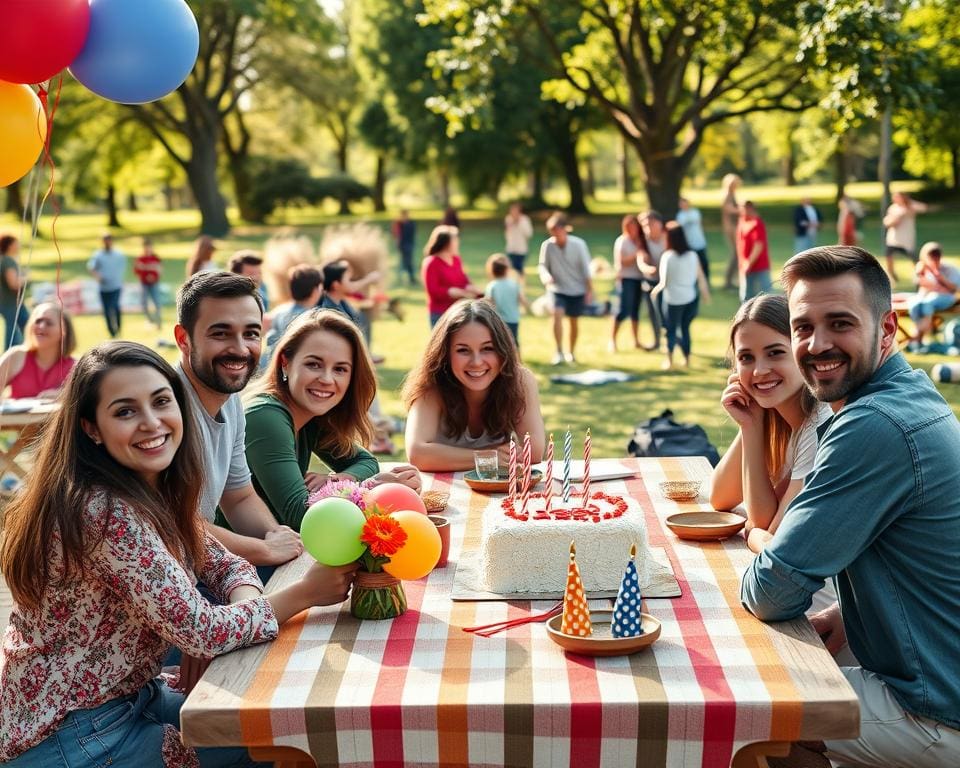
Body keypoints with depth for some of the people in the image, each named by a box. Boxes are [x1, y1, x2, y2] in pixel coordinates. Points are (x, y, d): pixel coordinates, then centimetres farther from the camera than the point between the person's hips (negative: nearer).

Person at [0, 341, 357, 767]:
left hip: (130, 696, 8)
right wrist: (305, 592, -17)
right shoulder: (105, 512, -27)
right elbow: (198, 629, -26)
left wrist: (243, 605, -13)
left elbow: (224, 565, 9)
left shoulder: (156, 492, 0)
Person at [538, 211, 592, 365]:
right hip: (557, 289, 0)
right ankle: (559, 352, -18)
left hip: (576, 290, 0)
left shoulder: (578, 244, -14)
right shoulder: (547, 245, -12)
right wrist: (546, 276, -26)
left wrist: (589, 290, -4)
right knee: (557, 314, -23)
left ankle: (571, 352, 30)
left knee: (574, 322, 10)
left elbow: (585, 268, -7)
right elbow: (543, 265, -4)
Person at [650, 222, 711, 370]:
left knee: (671, 329, 12)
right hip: (691, 298, 3)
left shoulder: (667, 257, -14)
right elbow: (701, 278, 2)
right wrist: (706, 295, 16)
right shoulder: (692, 255, -3)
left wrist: (655, 290, 4)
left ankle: (669, 360, 10)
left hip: (674, 300, -3)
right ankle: (687, 359, 20)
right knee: (685, 328, 18)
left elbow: (664, 282, -15)